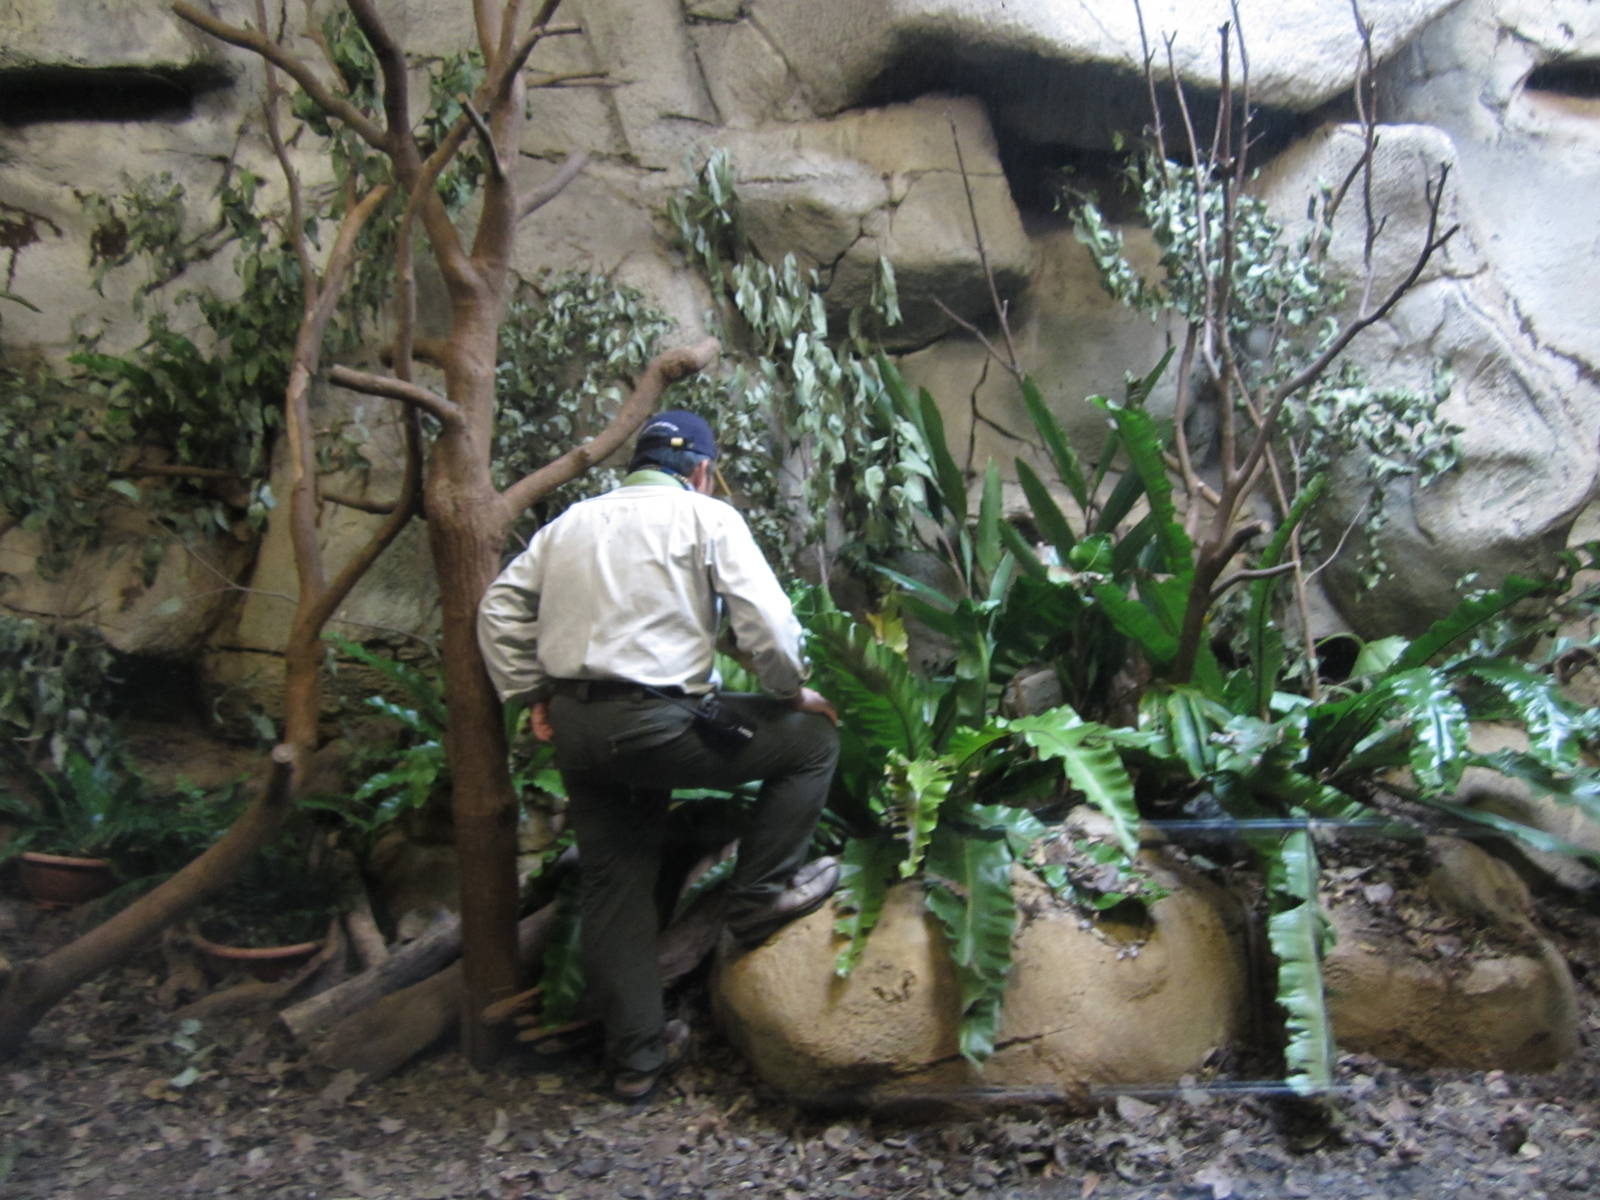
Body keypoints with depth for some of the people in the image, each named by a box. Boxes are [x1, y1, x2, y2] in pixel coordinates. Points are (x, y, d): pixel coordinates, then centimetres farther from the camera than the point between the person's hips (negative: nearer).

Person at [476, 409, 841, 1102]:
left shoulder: (572, 522, 18)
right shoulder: (706, 517, 0)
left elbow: (500, 609, 14)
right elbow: (766, 621, -9)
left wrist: (531, 694, 18)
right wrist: (792, 691, 7)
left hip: (573, 728, 7)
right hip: (655, 725, -7)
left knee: (612, 882, 16)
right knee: (813, 738, 11)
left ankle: (635, 1052, 23)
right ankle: (760, 894, 17)